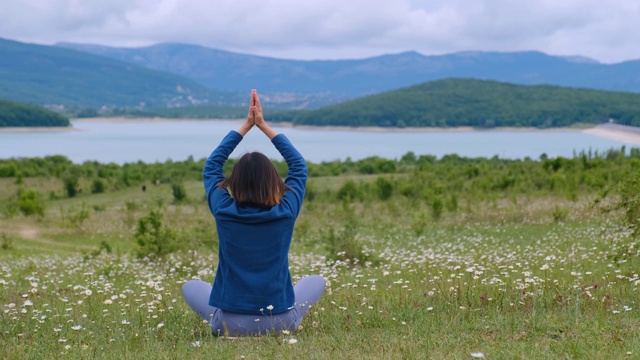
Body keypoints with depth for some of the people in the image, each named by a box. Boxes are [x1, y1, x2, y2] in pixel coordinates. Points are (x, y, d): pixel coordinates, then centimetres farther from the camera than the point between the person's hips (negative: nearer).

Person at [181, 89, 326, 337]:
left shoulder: (224, 212, -10)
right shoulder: (286, 212, -10)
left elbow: (211, 166, 8)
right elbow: (299, 165, 8)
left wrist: (246, 126, 10)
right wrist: (263, 125, 9)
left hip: (230, 324, 0)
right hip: (280, 323, 0)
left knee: (190, 286, 28)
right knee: (317, 281, 27)